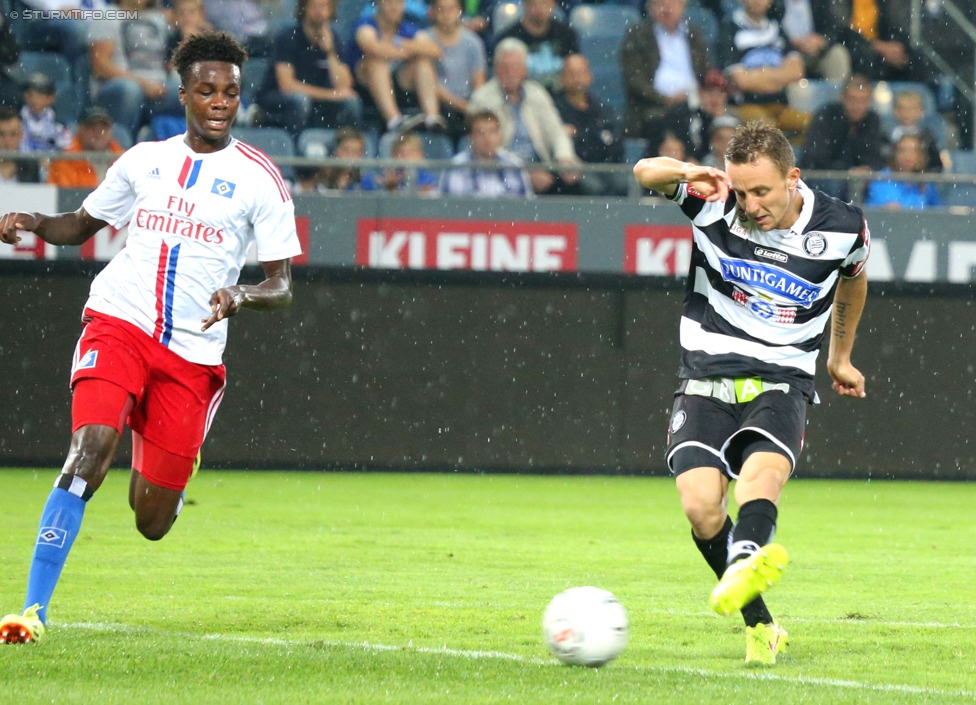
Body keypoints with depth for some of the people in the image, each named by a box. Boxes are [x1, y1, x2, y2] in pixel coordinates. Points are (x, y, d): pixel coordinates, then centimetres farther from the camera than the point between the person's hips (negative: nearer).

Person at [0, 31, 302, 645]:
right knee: (90, 452, -25)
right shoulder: (144, 160, 10)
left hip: (192, 355, -1)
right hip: (119, 323, 1)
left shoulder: (260, 179, 2)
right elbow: (82, 225, 24)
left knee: (151, 524, 1)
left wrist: (240, 296, -21)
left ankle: (156, 475, 41)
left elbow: (281, 287, 1)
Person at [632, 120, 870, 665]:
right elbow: (644, 171, -3)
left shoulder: (843, 228, -1)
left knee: (762, 474, -33)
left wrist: (841, 357, 34)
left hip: (783, 384, -1)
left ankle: (745, 565, -63)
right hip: (707, 381, 1)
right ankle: (761, 627, -7)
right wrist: (686, 172, -26)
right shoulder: (713, 206, -4)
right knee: (700, 505, -21)